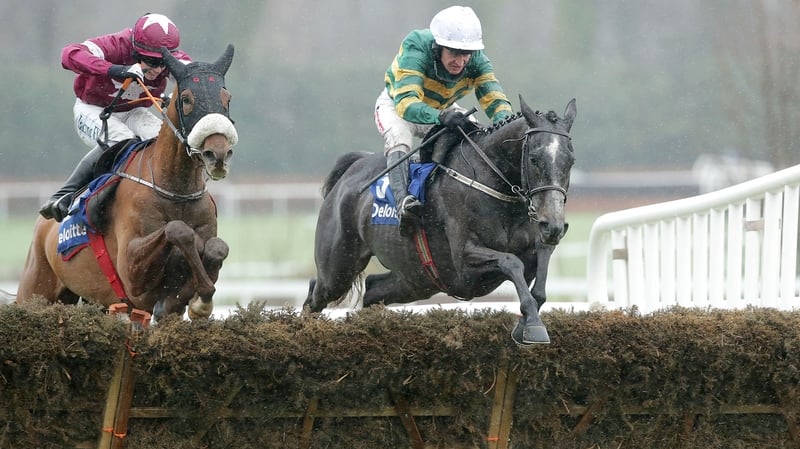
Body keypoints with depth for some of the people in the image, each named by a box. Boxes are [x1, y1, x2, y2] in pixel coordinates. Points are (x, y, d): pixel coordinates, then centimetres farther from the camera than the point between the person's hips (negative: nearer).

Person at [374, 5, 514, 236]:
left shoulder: (477, 60, -23)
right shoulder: (415, 50, -37)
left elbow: (494, 98, -28)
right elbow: (406, 102, -46)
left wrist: (504, 121, -52)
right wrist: (440, 117, -64)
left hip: (444, 110, 5)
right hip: (395, 105, -5)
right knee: (398, 139, -36)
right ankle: (403, 202, -49)